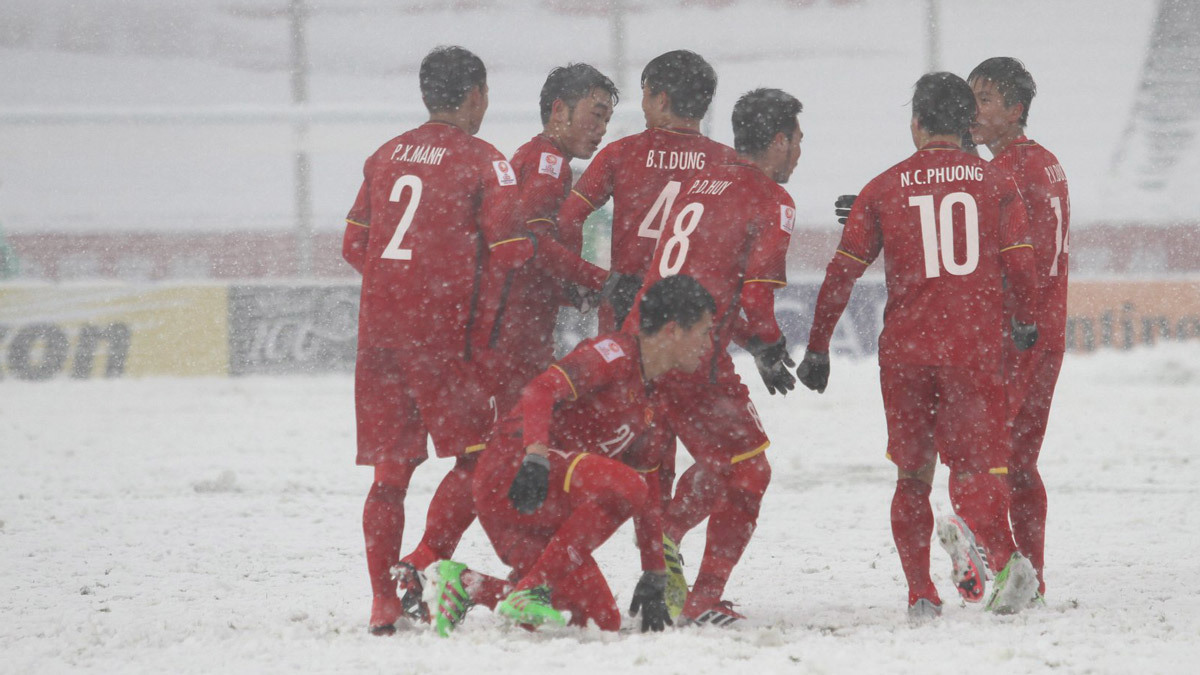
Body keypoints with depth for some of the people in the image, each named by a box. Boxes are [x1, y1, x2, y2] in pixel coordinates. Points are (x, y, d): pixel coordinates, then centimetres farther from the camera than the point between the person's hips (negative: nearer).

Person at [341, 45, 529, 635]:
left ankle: (384, 601, 6)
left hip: (378, 326, 6)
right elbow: (509, 249, -9)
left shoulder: (385, 156, 14)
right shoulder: (483, 161, -4)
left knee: (391, 468, 9)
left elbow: (354, 247, 14)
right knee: (476, 458, 2)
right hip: (439, 331, -6)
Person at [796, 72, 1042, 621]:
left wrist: (816, 349, 10)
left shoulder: (884, 189, 5)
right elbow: (1020, 264, -1)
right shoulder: (996, 185, 5)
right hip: (976, 349, -1)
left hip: (905, 348, 1)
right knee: (977, 467, 3)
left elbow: (842, 273, 4)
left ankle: (920, 595, 2)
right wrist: (1025, 324, 15)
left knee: (913, 476, 12)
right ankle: (978, 533, -30)